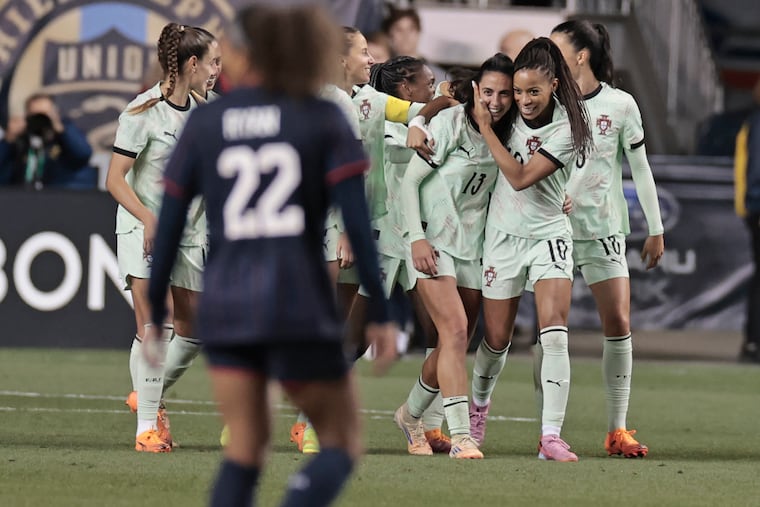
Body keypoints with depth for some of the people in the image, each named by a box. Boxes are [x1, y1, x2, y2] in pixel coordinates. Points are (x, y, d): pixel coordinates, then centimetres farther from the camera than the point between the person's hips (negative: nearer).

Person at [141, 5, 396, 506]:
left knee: (246, 449, 12)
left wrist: (155, 316, 14)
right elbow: (358, 222, -6)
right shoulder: (324, 118, 3)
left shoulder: (205, 122, 7)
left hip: (225, 307, 2)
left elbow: (169, 225, 6)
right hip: (301, 305, -2)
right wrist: (381, 314, -3)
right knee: (342, 444, 7)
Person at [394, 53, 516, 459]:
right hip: (433, 243, -6)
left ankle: (410, 415, 32)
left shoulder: (505, 135, 6)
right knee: (455, 331, -20)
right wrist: (417, 238, -16)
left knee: (456, 345, 8)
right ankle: (460, 436, -24)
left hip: (472, 248, 6)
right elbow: (410, 181, -8)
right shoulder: (449, 124, -10)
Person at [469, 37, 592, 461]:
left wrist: (485, 127, -20)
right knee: (497, 339, 9)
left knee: (555, 334, -18)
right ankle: (479, 403, 39)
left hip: (549, 235, -3)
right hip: (504, 234, 3)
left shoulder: (567, 130, -17)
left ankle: (551, 435, -21)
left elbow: (520, 177, -23)